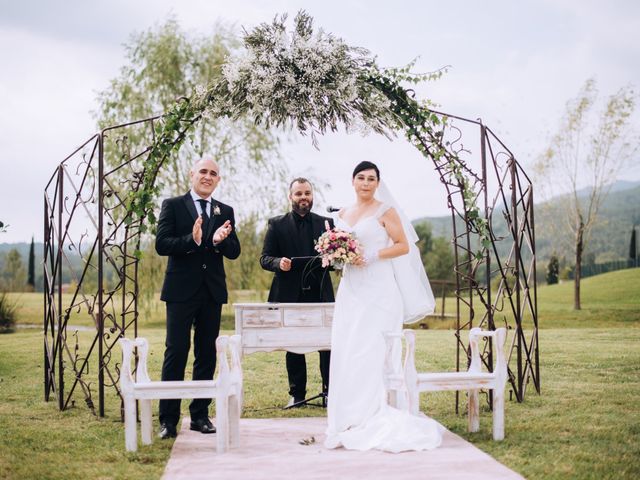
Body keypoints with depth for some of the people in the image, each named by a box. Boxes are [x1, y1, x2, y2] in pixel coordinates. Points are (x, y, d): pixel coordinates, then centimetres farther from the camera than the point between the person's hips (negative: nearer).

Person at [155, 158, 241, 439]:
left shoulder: (225, 212, 11)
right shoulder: (173, 205, 1)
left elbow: (234, 252, 5)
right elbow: (161, 244, -9)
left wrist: (219, 240, -17)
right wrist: (191, 240, -25)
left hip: (212, 292, 4)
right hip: (181, 291, -4)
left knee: (206, 354, 9)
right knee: (176, 353, -3)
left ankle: (200, 415, 19)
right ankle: (168, 419, 3)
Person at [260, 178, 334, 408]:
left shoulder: (326, 223, 10)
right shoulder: (277, 224, 5)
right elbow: (265, 258, 2)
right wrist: (279, 263, -19)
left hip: (320, 293, 1)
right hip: (290, 294, -1)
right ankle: (297, 393, 17)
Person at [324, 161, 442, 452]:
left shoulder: (385, 211, -1)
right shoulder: (343, 214, 16)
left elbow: (403, 245, -6)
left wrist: (372, 256, -16)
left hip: (378, 289, -6)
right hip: (350, 289, 6)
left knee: (369, 350, -10)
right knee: (344, 350, 0)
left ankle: (369, 417, -4)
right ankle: (349, 419, 7)